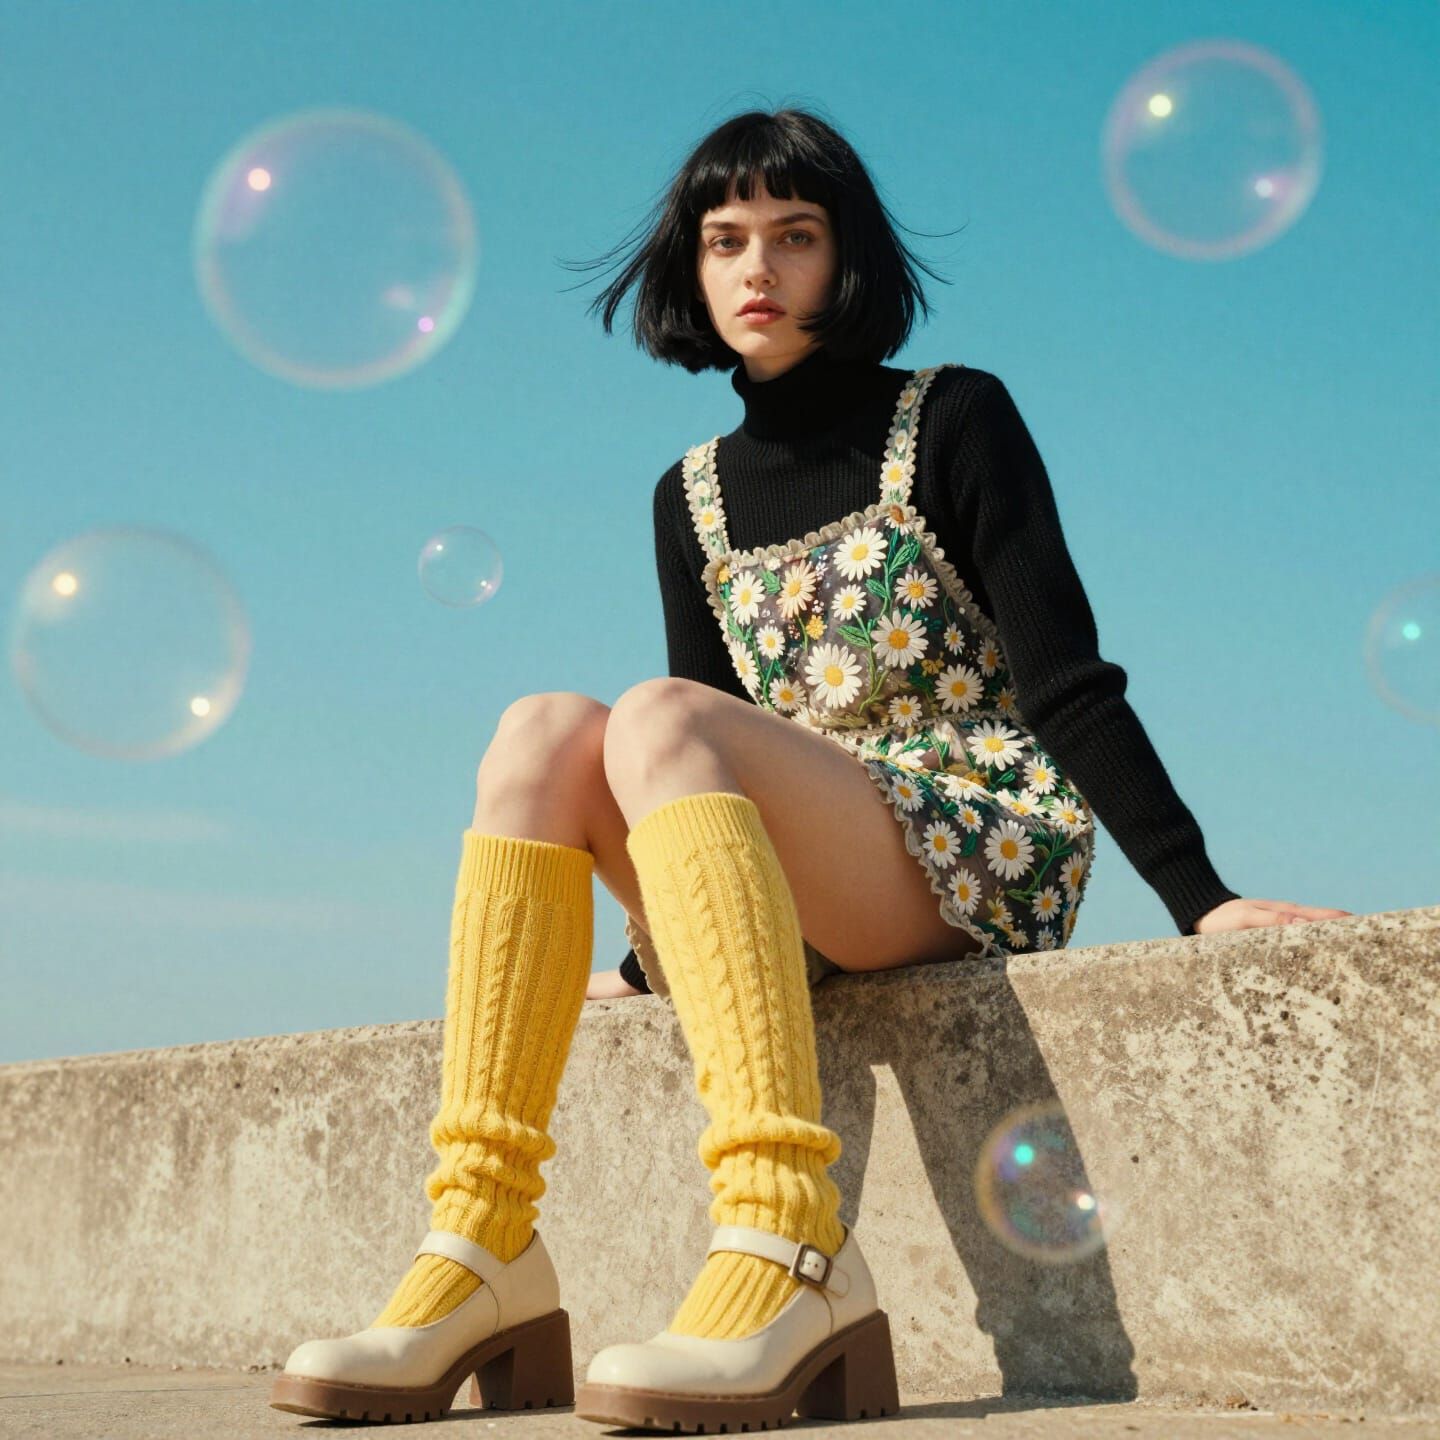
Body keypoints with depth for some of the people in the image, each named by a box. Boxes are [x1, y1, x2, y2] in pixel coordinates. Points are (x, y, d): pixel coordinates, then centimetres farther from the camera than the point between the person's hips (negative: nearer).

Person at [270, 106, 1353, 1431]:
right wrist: (646, 962, 17)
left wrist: (1201, 899, -14)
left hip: (985, 852, -4)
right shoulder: (693, 497, 17)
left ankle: (794, 1248, -45)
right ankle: (483, 1253, -30)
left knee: (652, 723, -29)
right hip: (798, 902, 5)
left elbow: (1062, 682, -4)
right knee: (540, 730, -19)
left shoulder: (952, 419, 4)